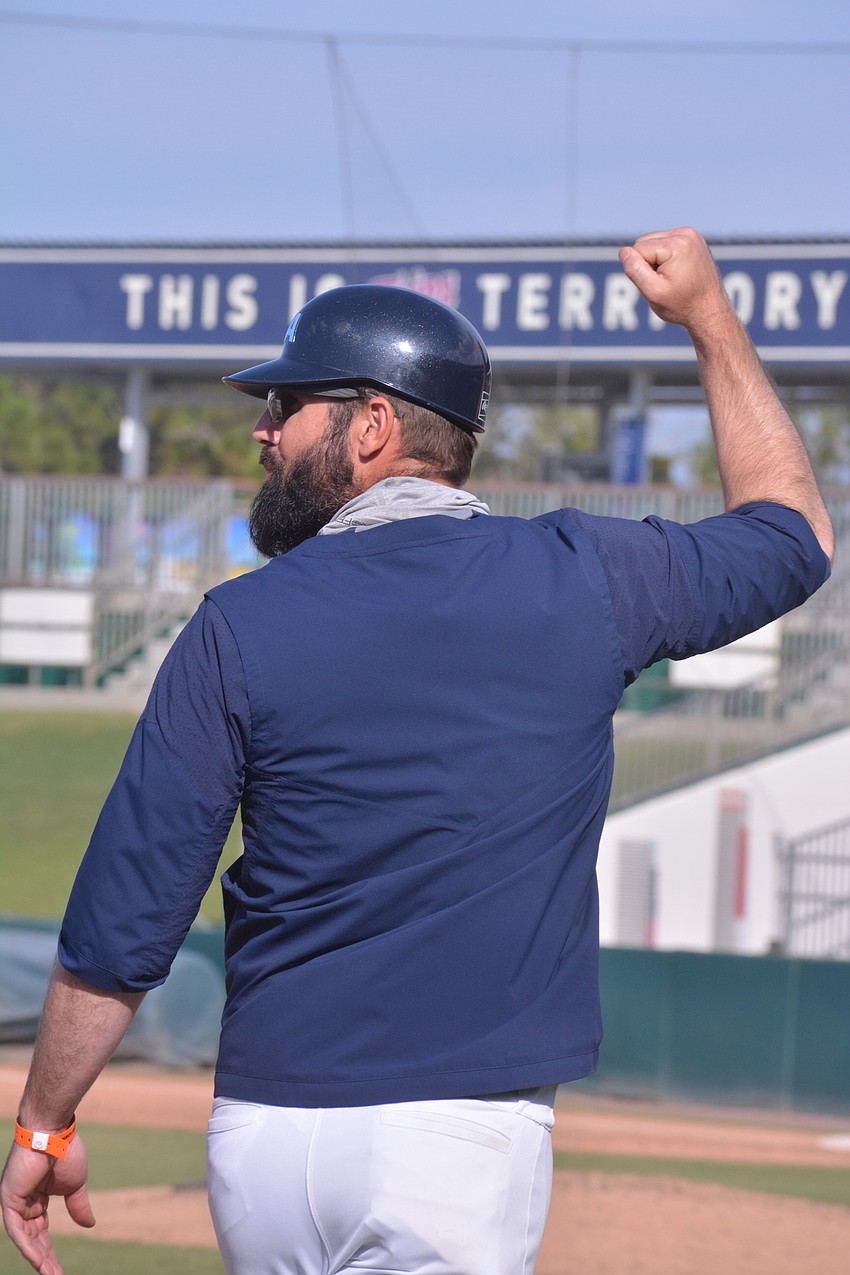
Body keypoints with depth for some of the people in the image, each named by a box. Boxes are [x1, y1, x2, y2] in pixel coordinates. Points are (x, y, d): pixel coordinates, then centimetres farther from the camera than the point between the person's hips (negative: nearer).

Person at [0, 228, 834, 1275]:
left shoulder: (242, 627, -4)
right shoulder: (580, 579, 0)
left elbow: (122, 923, -3)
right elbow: (794, 531, 21)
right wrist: (710, 319, 30)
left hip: (263, 1142, 1)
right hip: (460, 1141, -1)